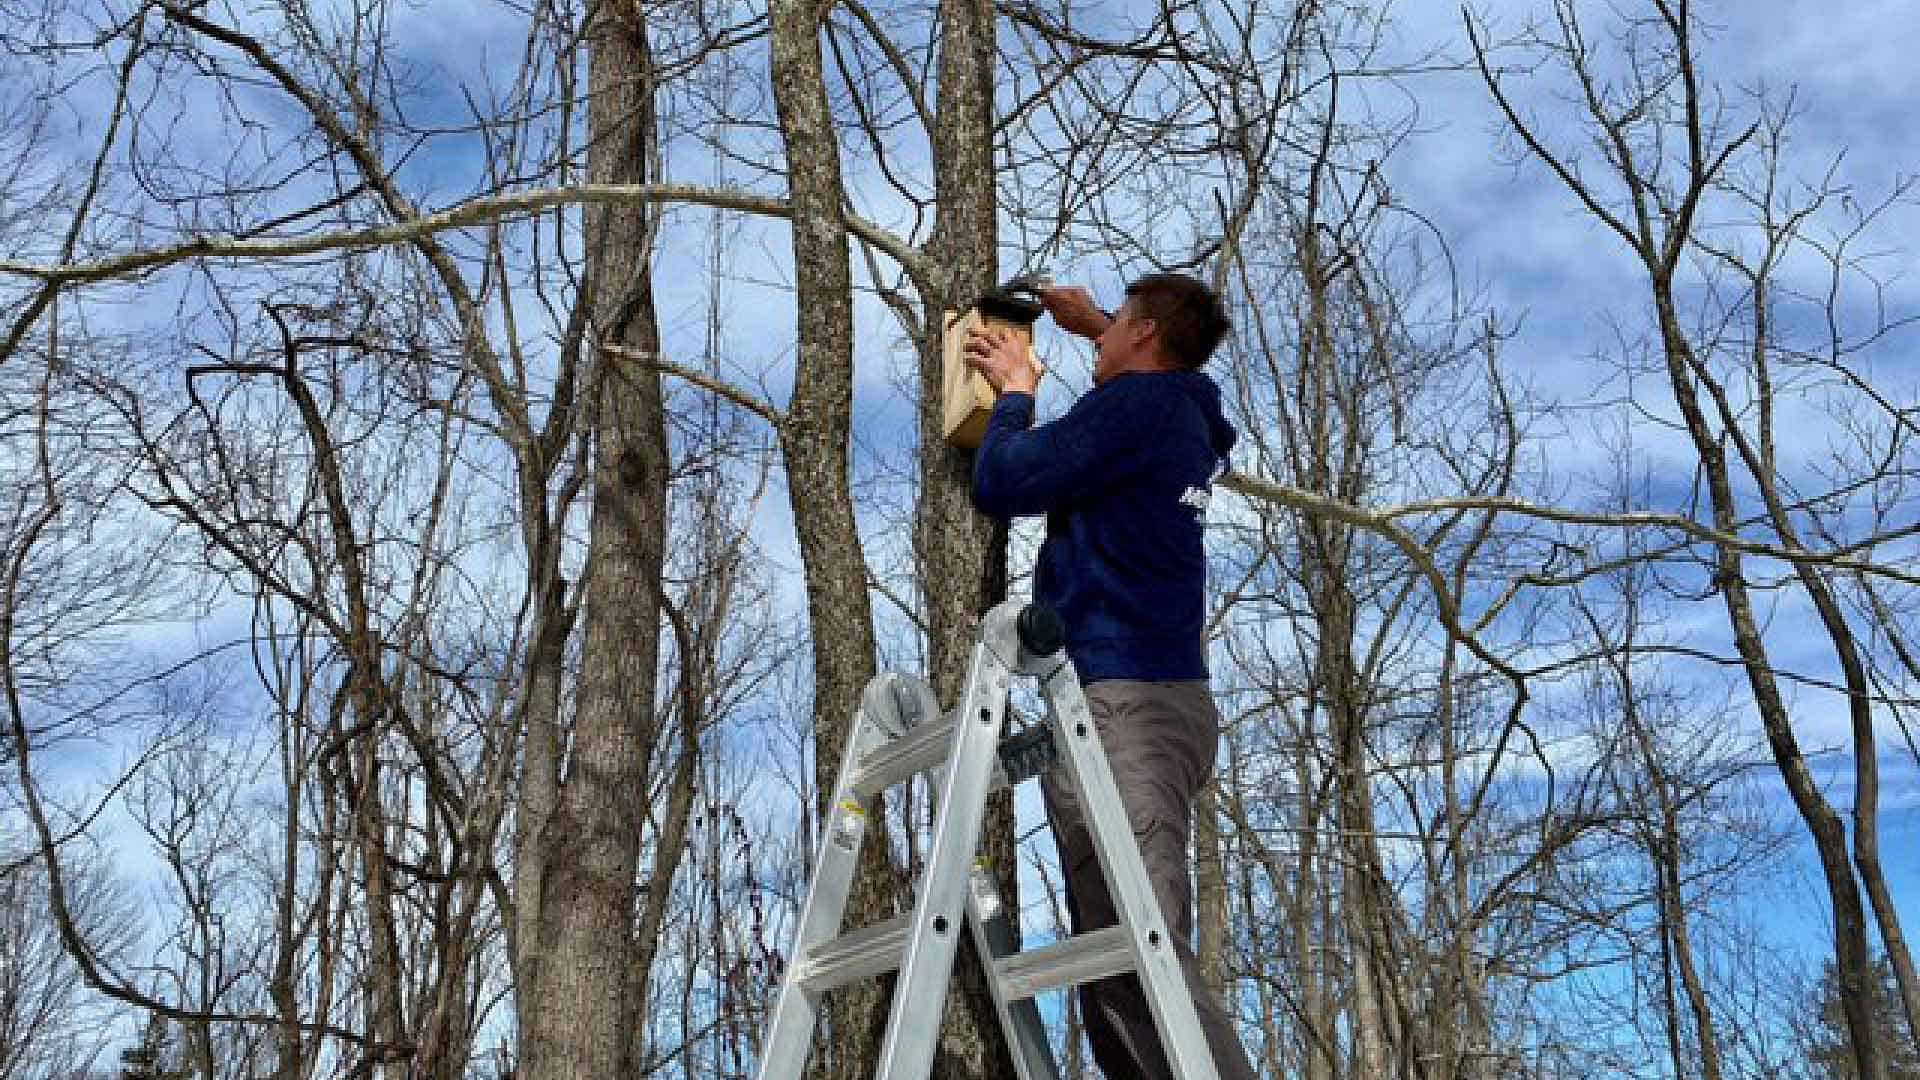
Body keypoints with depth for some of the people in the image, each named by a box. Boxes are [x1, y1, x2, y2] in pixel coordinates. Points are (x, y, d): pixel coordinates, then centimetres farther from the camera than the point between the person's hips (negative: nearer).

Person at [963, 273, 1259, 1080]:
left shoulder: (1136, 402, -5)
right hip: (1162, 699, 10)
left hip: (1119, 699, -10)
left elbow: (1001, 485, -7)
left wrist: (1016, 390, 10)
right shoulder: (1187, 413, 22)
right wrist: (1094, 328, 48)